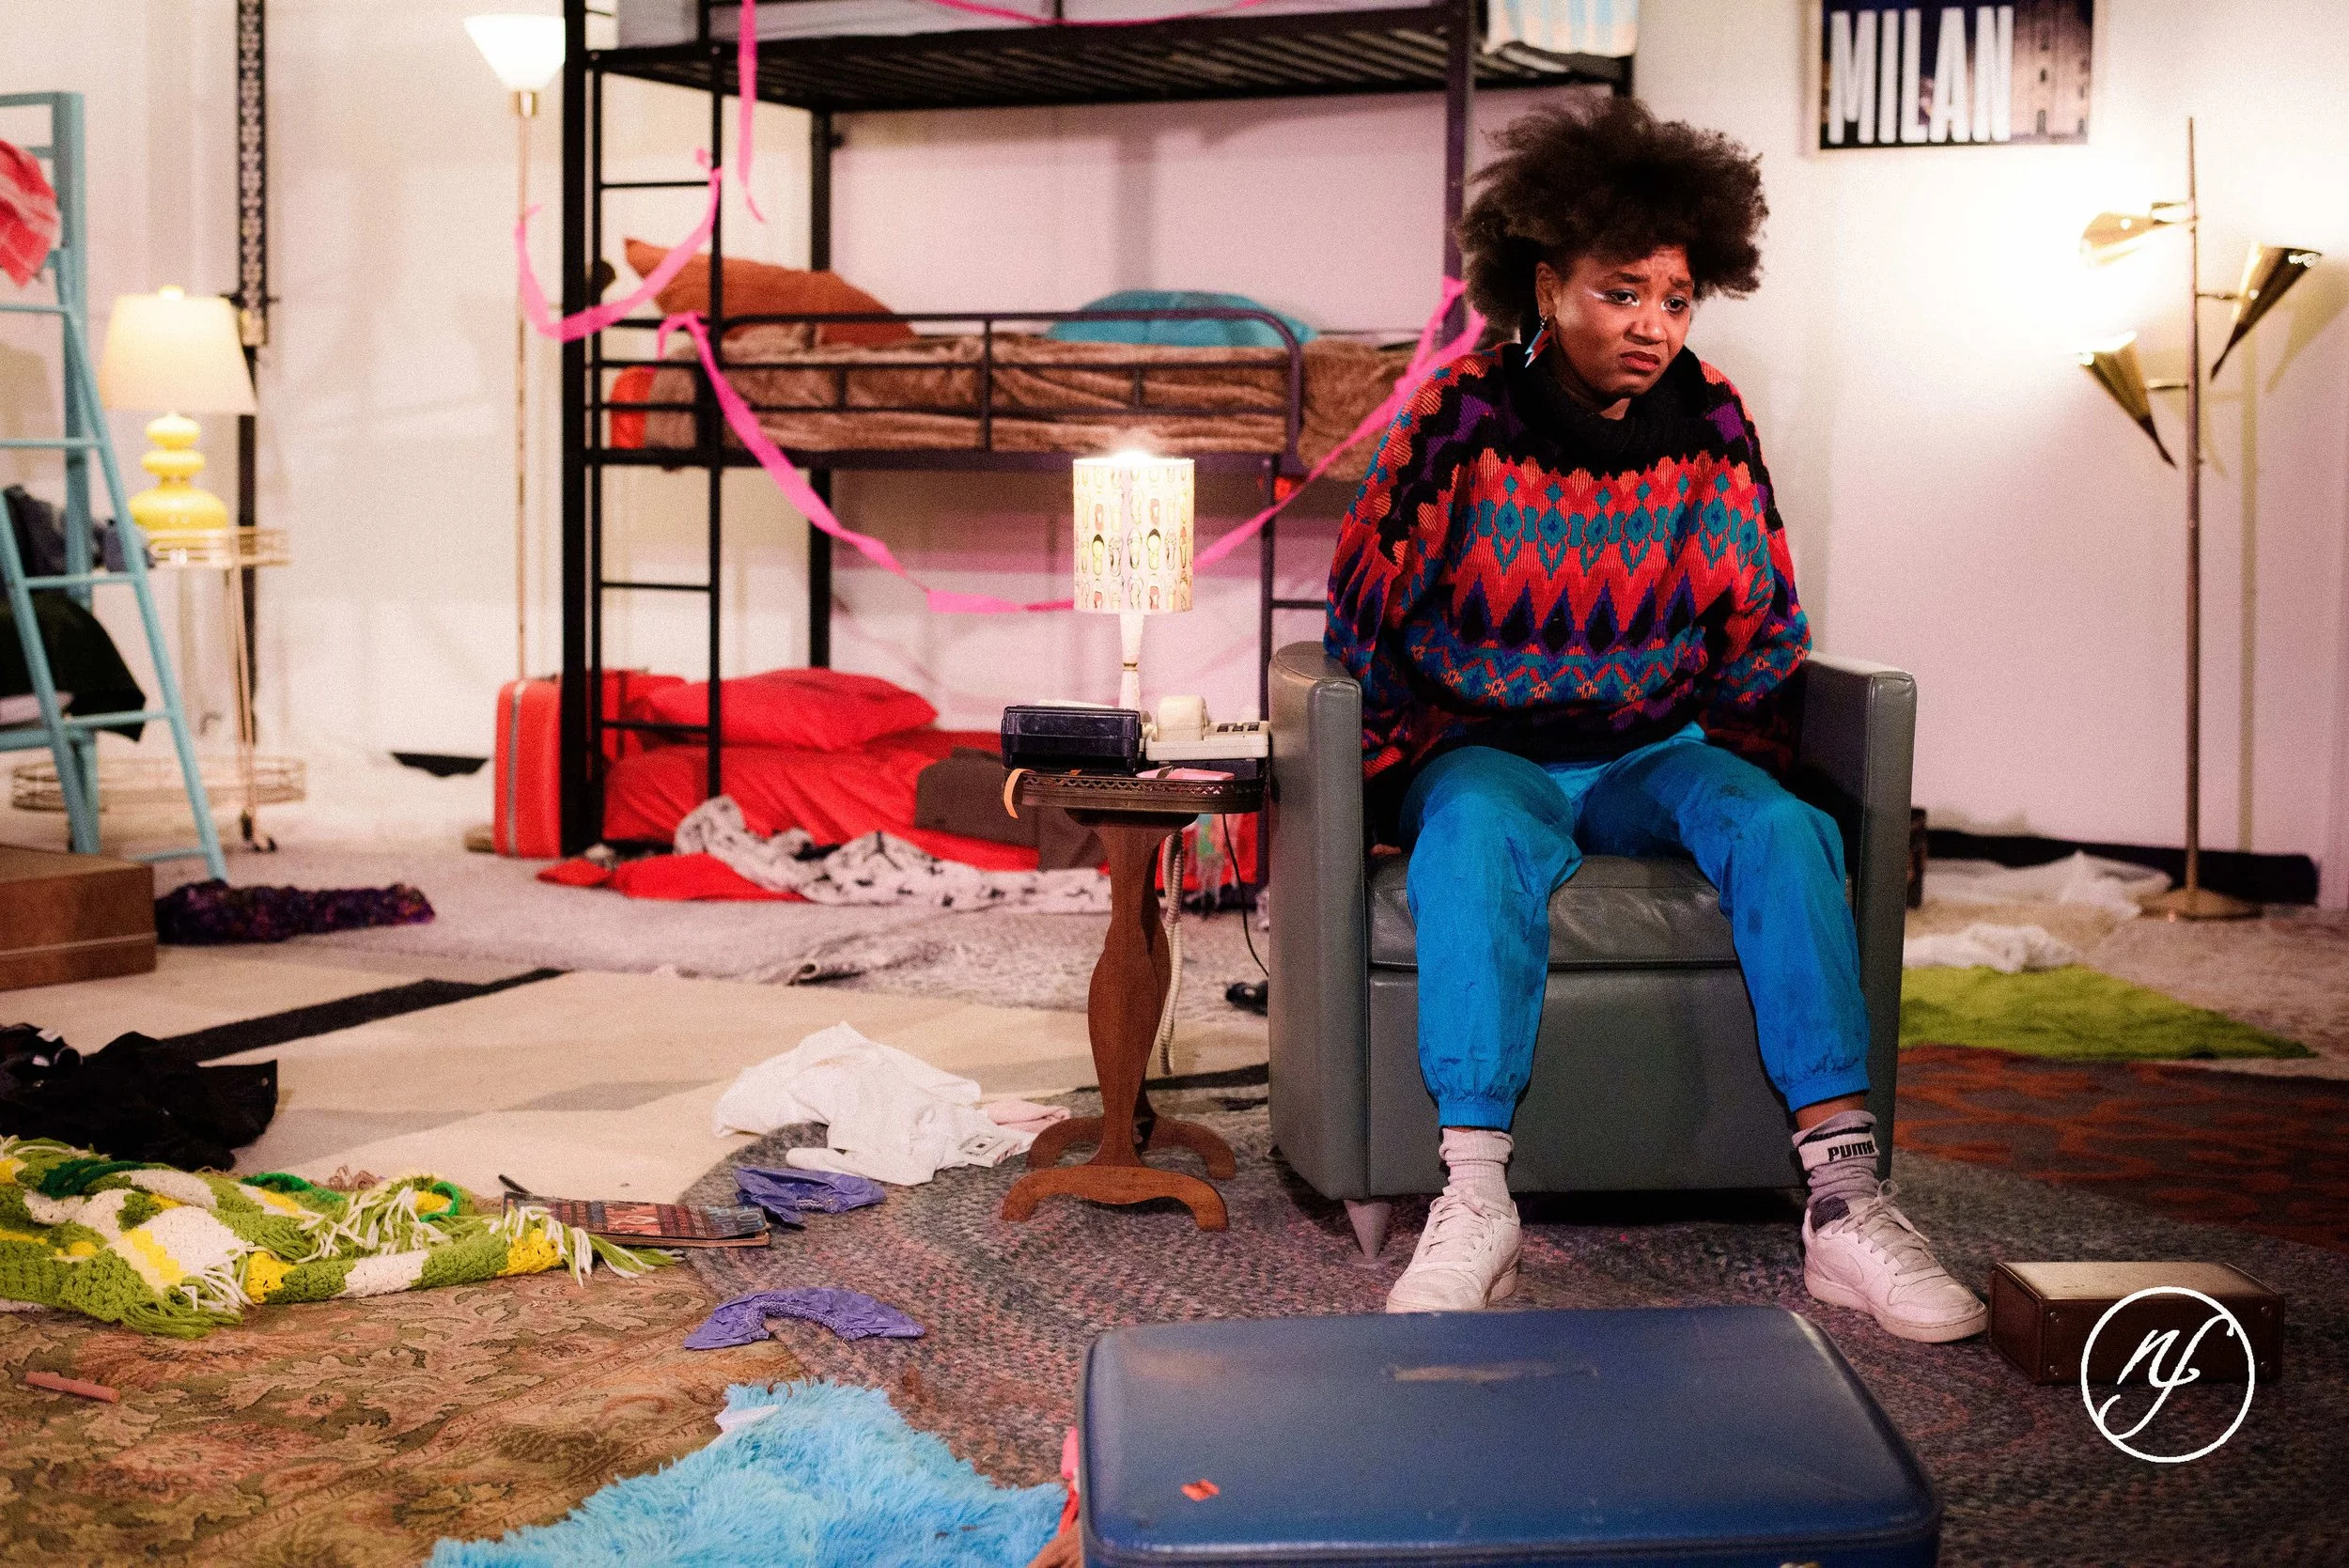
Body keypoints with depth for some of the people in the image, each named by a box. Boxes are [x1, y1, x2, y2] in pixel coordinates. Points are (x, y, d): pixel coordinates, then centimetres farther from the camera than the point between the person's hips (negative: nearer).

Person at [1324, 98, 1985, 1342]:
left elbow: (1762, 632, 13)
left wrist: (1724, 768, 7)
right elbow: (1363, 618, 1)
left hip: (1657, 756, 3)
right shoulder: (1460, 420, -7)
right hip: (1486, 753, -3)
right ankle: (1474, 1202, -39)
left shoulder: (1709, 426, 2)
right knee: (1480, 838, -37)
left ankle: (1844, 1202, -31)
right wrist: (1426, 766, -1)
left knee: (1784, 831, -27)